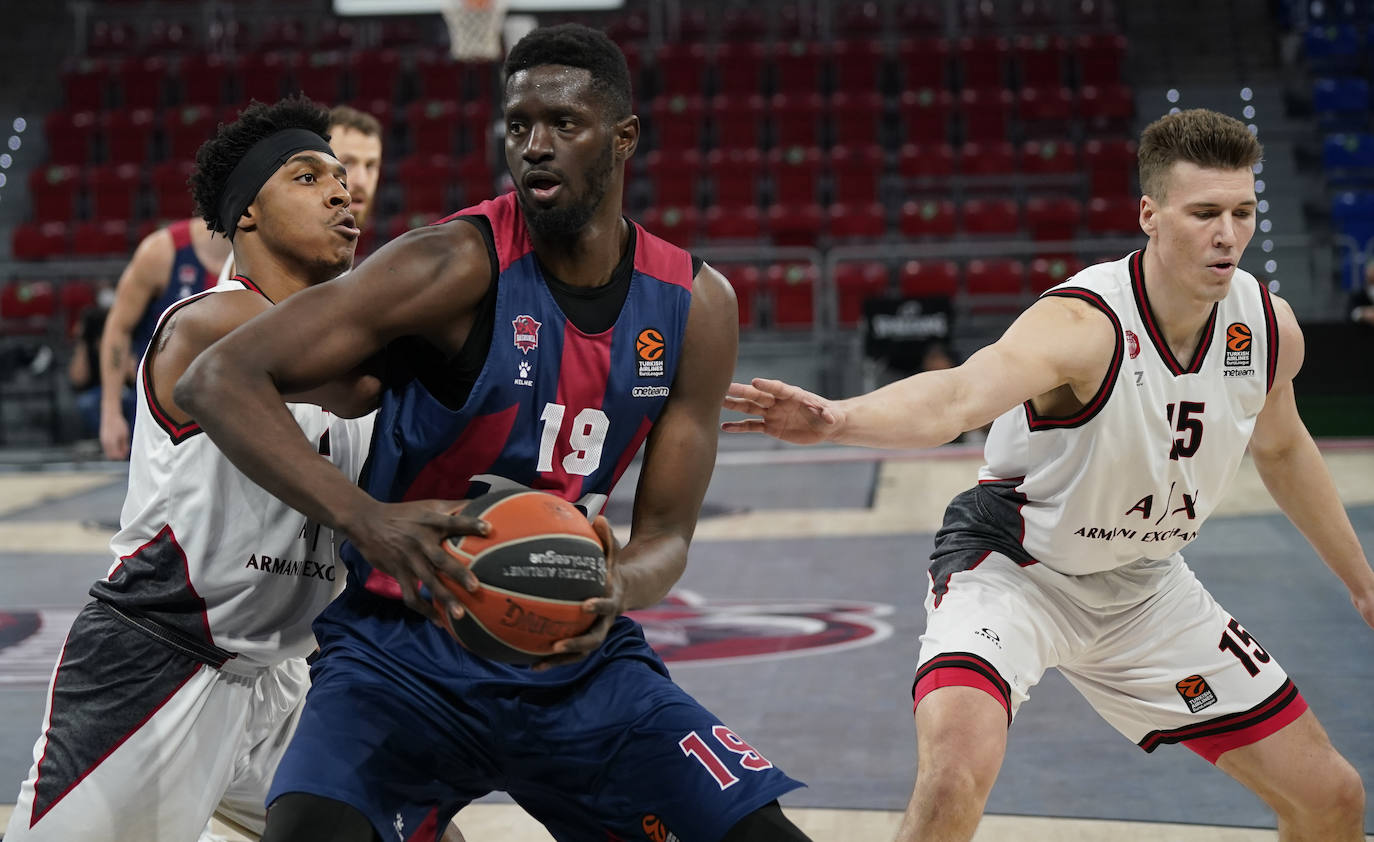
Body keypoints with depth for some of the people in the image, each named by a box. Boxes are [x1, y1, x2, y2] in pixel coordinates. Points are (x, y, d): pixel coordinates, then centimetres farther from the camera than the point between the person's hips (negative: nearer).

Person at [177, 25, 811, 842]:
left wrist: (618, 589, -24)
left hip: (576, 648, 4)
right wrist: (364, 518, -38)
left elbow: (667, 530, 1)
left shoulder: (696, 305, -2)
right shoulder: (458, 266, -18)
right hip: (408, 644, -4)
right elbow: (218, 380, -23)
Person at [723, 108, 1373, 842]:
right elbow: (955, 397, -50)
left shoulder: (1268, 326, -10)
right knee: (956, 773, -34)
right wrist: (837, 420, -71)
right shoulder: (1084, 324, -30)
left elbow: (1280, 448, 13)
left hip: (1143, 586, 6)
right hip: (1011, 566, -6)